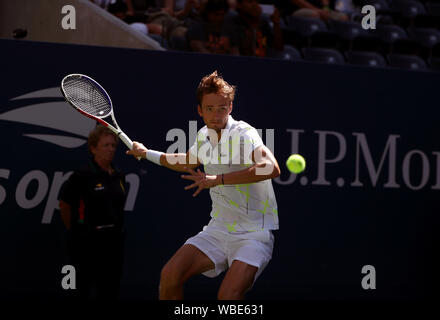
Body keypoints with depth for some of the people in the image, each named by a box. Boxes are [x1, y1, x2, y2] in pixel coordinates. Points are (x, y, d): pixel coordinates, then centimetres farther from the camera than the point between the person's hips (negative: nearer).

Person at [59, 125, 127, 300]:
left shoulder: (118, 176, 9)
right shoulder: (82, 175, -10)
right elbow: (64, 204, -3)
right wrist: (75, 231, 4)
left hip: (113, 239, 6)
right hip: (88, 241, -6)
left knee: (110, 292, 8)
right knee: (84, 291, -1)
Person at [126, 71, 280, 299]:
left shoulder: (243, 133, -16)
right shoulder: (204, 136, 7)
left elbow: (271, 168, -37)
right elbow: (187, 163, 32)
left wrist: (218, 179, -38)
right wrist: (147, 154, 37)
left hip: (254, 234, -6)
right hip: (218, 230, 6)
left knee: (228, 295, -27)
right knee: (170, 275, -11)